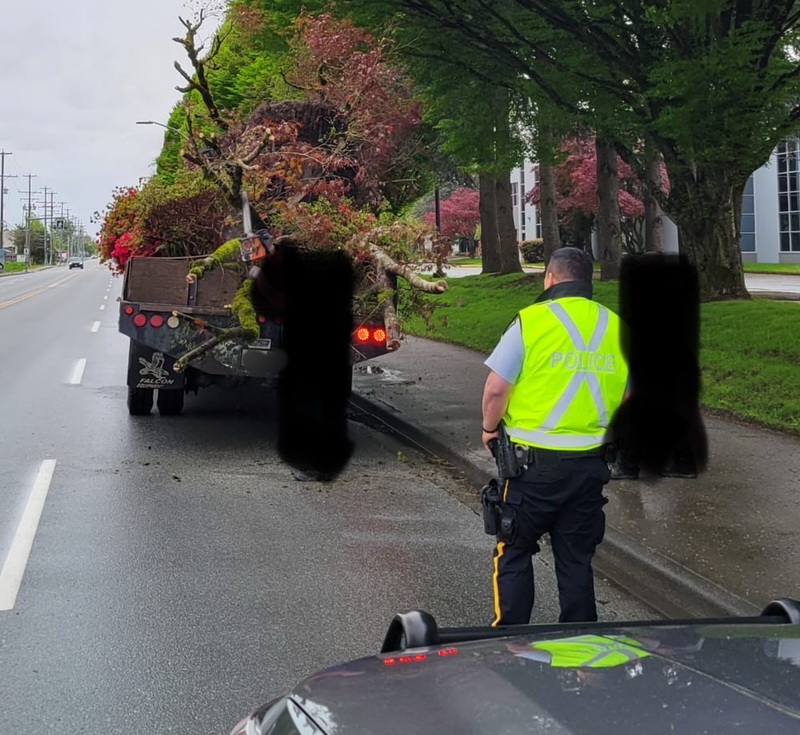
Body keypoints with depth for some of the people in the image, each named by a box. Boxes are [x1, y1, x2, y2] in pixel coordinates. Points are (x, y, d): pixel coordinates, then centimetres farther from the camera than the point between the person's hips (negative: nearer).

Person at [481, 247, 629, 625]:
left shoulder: (531, 321, -10)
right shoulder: (616, 327, 5)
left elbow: (496, 389, -12)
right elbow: (630, 398, 13)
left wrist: (490, 428, 5)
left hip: (534, 459, -4)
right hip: (590, 464, 4)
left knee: (514, 552, 9)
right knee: (576, 559, 14)